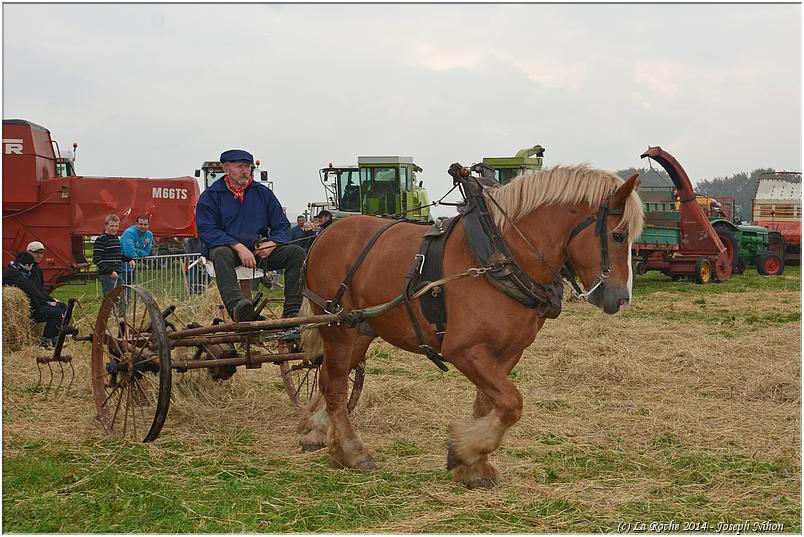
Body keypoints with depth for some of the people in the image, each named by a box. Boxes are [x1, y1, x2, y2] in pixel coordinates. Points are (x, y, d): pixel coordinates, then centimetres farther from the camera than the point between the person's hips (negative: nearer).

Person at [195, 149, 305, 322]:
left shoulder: (263, 192, 12)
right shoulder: (210, 195, 2)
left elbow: (282, 226, 12)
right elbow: (206, 230, -10)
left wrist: (271, 244, -12)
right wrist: (238, 247, -23)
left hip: (260, 250, 4)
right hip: (227, 246, -3)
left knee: (297, 253, -16)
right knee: (222, 254, -38)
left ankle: (292, 310, -25)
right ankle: (236, 304, -61)